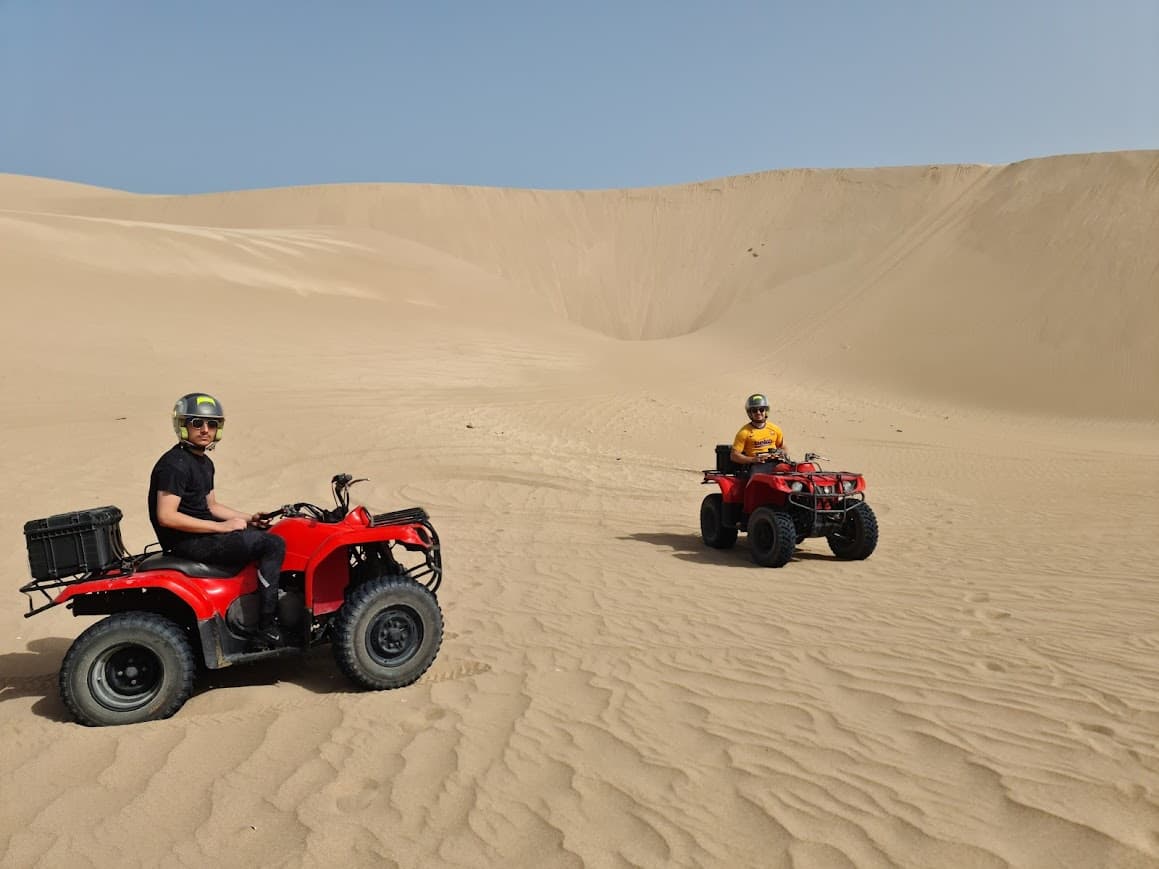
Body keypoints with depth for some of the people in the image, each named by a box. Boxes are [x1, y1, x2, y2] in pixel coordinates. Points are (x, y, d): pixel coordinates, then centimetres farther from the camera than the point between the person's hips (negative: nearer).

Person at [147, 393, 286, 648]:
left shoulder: (204, 463, 16)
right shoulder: (175, 464, -16)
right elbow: (166, 516, -24)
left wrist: (248, 519, 8)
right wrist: (222, 527, -22)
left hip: (205, 533, 10)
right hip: (187, 542, -10)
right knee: (273, 545, -19)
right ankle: (266, 627, -17)